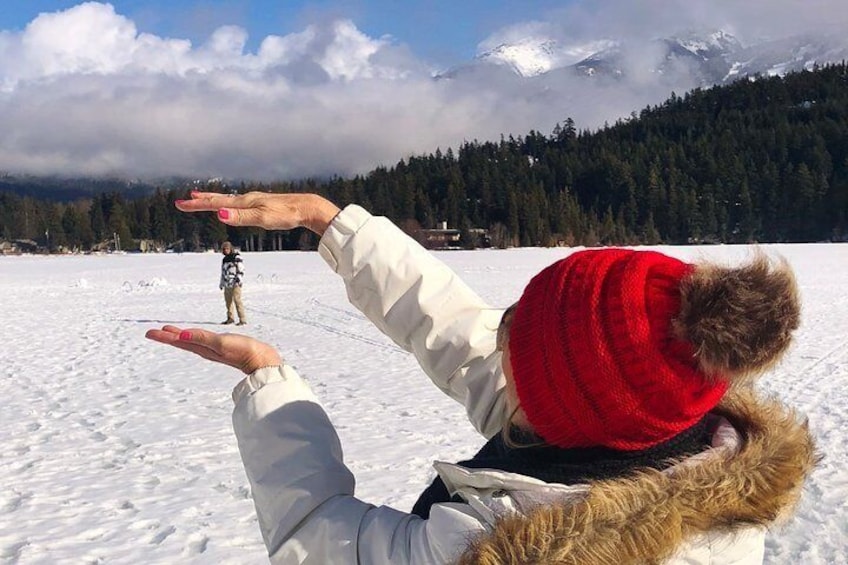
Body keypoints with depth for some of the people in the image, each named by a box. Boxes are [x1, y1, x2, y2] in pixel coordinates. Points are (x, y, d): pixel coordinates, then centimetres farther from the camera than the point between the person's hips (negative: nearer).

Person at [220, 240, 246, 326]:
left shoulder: (237, 257, -3)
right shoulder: (224, 259, 19)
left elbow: (241, 270, -9)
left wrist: (238, 280, -18)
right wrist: (221, 283, 26)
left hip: (235, 284, -7)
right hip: (227, 284, 7)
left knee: (237, 301, -13)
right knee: (228, 301, 9)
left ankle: (243, 319, -13)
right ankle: (230, 318, 20)